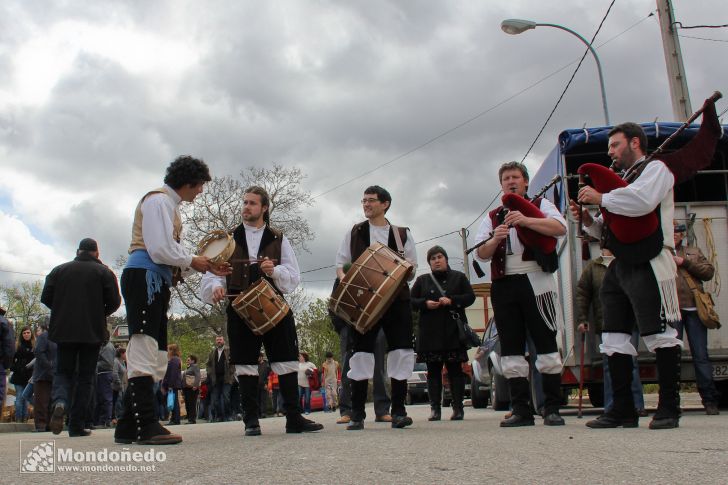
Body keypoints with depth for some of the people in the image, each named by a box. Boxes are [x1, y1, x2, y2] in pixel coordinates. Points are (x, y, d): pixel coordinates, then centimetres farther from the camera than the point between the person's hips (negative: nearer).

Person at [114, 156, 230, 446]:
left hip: (157, 281, 11)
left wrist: (206, 267, 15)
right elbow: (159, 250, -16)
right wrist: (192, 261, -2)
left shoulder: (169, 204, 27)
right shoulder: (158, 200, -4)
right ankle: (145, 426, -16)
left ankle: (129, 427, 9)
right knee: (144, 350, -14)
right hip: (144, 277, -11)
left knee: (155, 356, 7)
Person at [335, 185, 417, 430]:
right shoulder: (354, 233, 12)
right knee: (361, 353, -2)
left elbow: (412, 270, 11)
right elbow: (340, 265, 12)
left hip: (396, 299, 0)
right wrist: (343, 277, -10)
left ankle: (398, 411, 6)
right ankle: (357, 414, 4)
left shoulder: (402, 234, 11)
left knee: (401, 352, -3)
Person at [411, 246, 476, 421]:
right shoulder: (422, 280, 15)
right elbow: (411, 301, 11)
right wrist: (425, 304, -9)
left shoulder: (458, 277, 11)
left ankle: (458, 407, 2)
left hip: (453, 332, -1)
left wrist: (451, 300, -11)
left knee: (455, 369, -1)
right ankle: (435, 408, 3)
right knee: (433, 370, 0)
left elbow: (470, 297, 4)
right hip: (430, 332, 1)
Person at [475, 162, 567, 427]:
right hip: (503, 284, 4)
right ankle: (521, 410, 8)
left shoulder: (540, 205, 9)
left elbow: (560, 228, -11)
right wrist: (496, 238, -12)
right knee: (511, 348, 3)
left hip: (536, 281, -3)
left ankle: (552, 408, 3)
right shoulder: (492, 217, 19)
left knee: (546, 343, -4)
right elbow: (481, 254, 8)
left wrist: (526, 221, -23)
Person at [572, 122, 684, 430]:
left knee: (659, 334, -6)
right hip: (619, 266, 9)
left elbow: (641, 202, -21)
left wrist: (600, 198, -10)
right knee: (614, 338, 6)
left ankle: (669, 408, 3)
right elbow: (608, 230, 26)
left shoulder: (655, 168, 2)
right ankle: (623, 410, 11)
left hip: (648, 265, -9)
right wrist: (587, 220, 7)